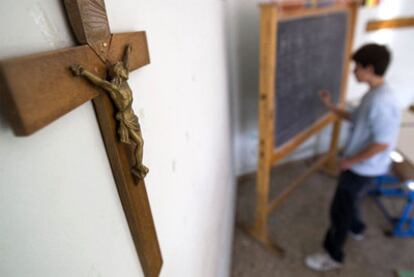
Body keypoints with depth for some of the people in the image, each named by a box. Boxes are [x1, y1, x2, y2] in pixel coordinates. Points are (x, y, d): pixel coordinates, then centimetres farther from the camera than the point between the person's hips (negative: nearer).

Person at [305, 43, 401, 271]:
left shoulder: (381, 102, -29)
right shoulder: (373, 94, 3)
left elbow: (382, 143, -29)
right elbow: (355, 118, 16)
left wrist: (350, 160, -19)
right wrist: (331, 106, 8)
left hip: (362, 168, -10)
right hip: (358, 164, 10)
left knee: (338, 209, 3)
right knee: (347, 199, 30)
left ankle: (333, 256, 22)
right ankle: (355, 228, 56)